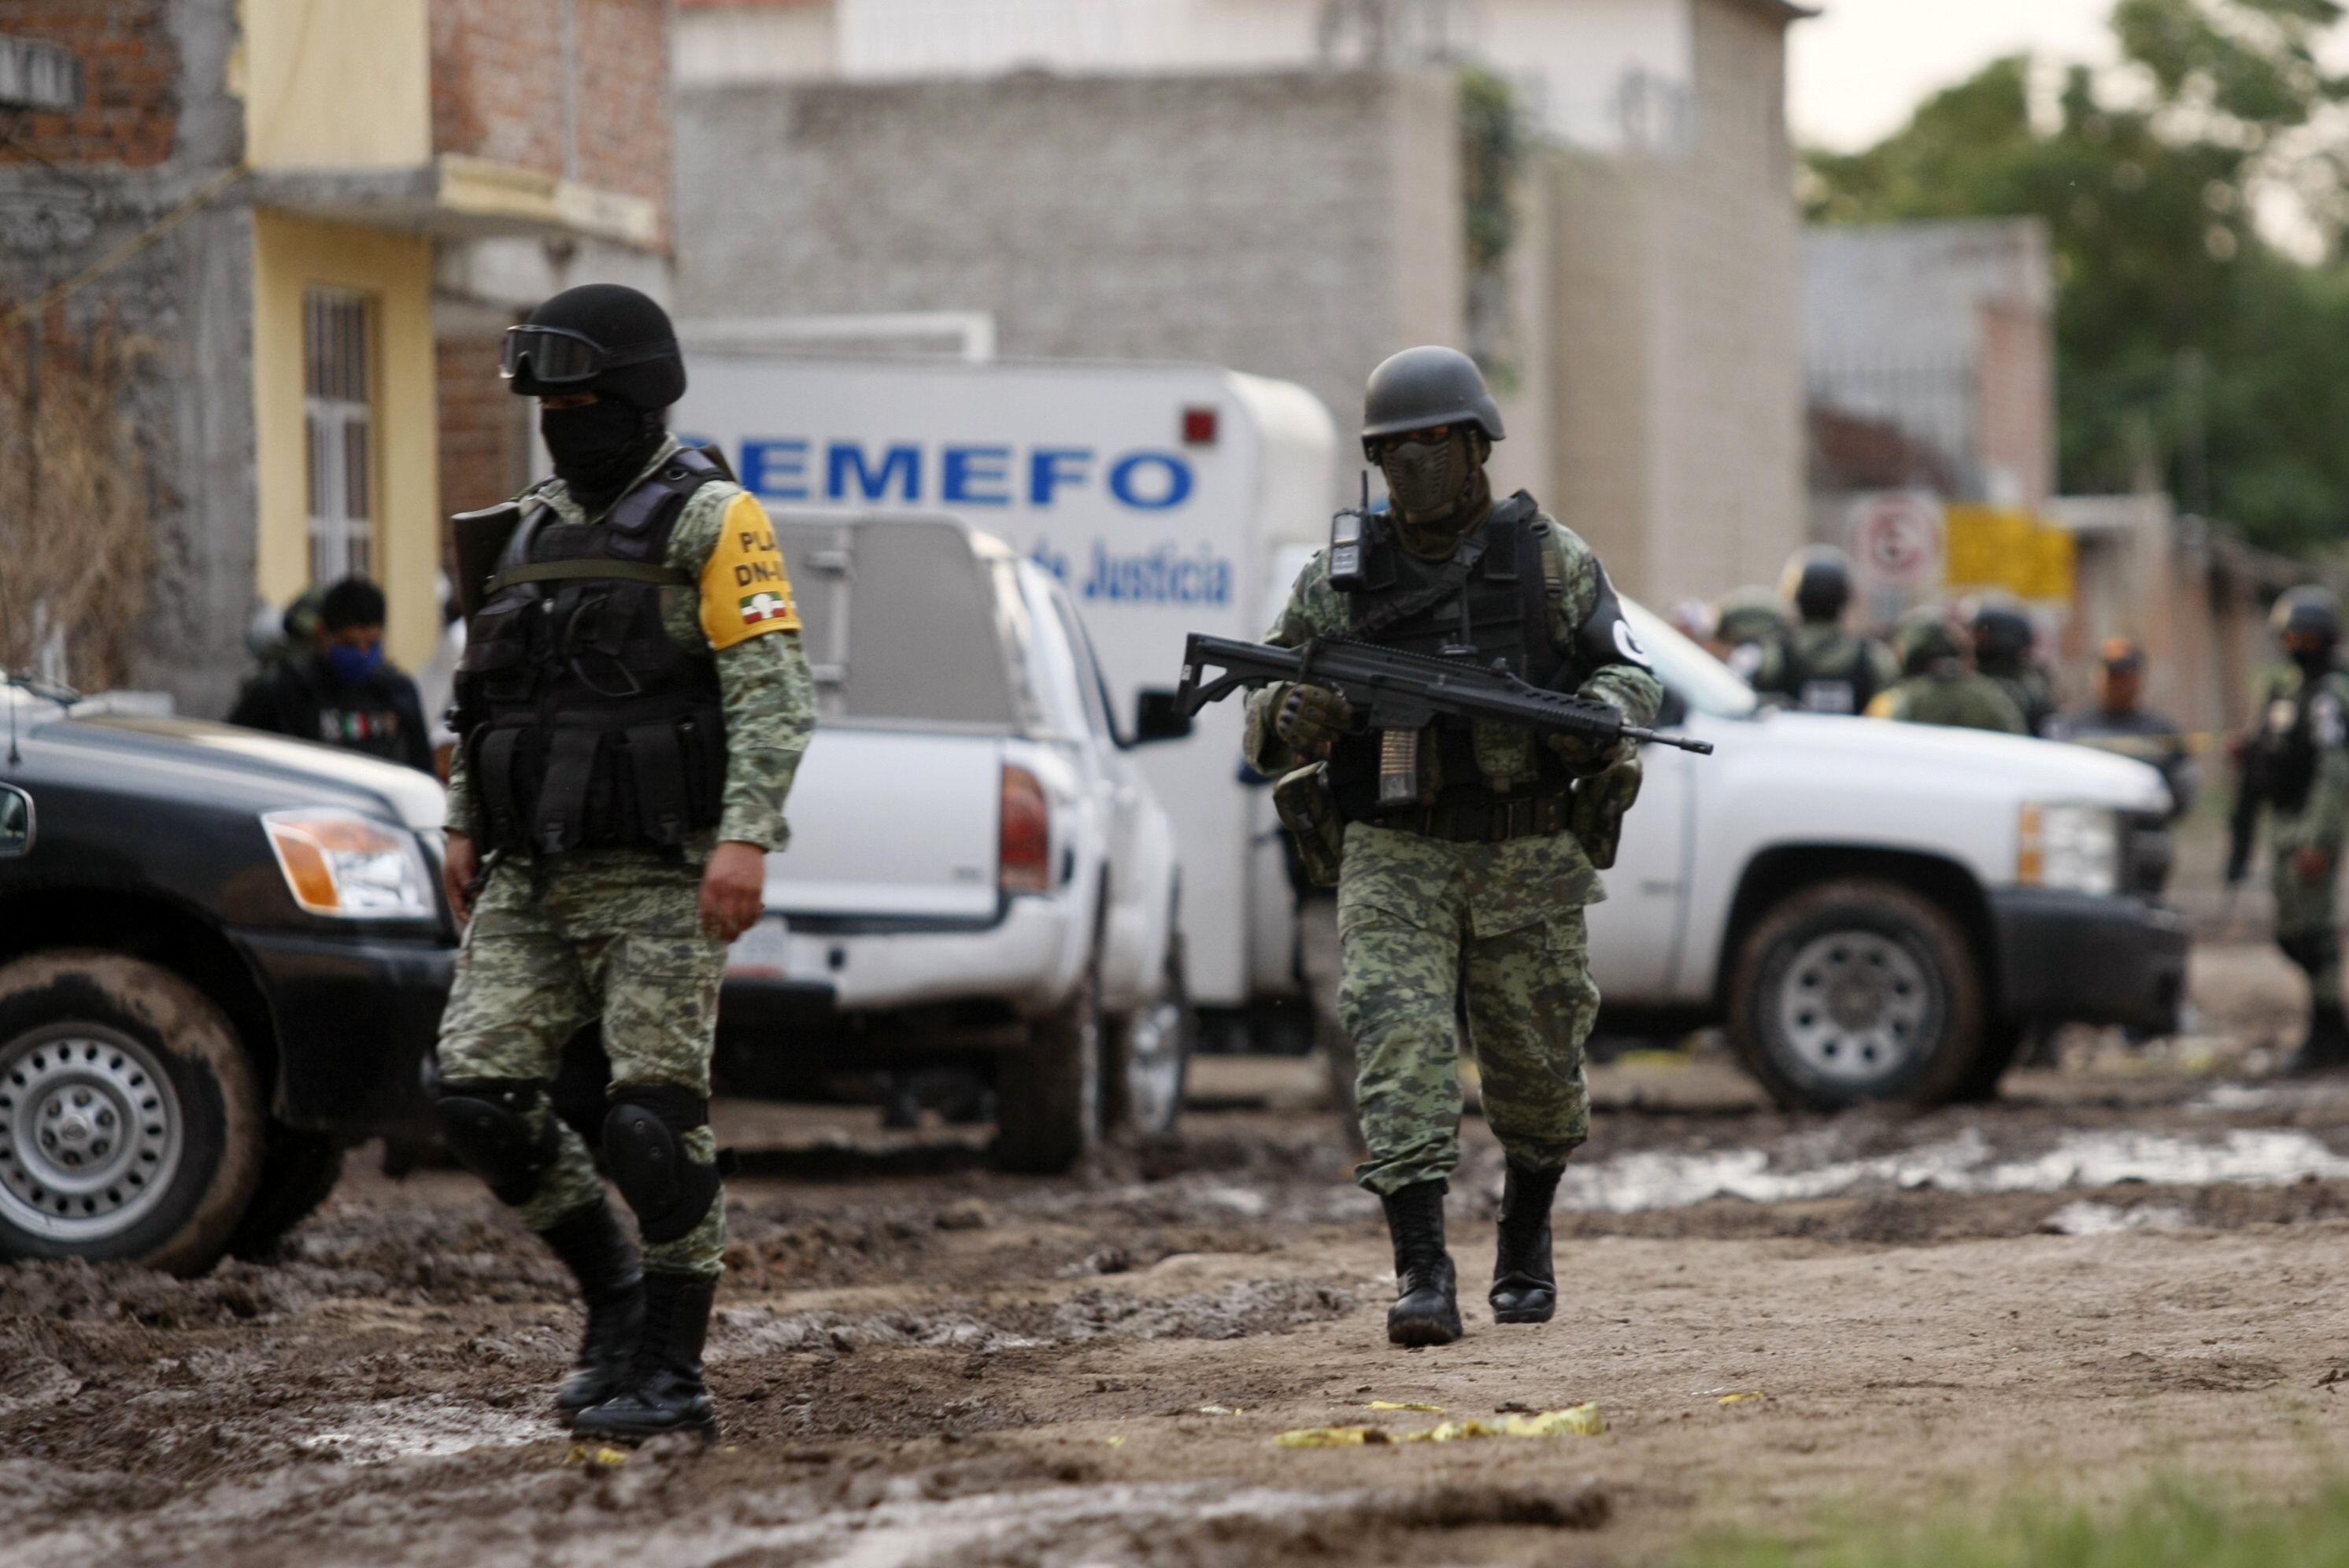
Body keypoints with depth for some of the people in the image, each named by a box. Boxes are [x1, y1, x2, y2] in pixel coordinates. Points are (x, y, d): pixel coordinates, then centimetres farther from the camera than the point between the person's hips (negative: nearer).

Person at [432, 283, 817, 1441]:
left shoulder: (710, 520, -5)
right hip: (529, 880, 7)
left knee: (655, 1119, -7)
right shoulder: (533, 528, 17)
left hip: (656, 879, -7)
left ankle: (671, 1371, 2)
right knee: (478, 1092, -4)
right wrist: (465, 824, 15)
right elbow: (480, 689, 25)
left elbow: (773, 692, -13)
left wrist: (747, 835, -23)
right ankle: (612, 1290, 16)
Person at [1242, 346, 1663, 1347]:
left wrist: (1596, 719, -18)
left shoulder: (1549, 560, 2)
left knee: (1539, 1071, 9)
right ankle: (1423, 1276, -23)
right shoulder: (1339, 581, 4)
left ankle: (1526, 1242, 36)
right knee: (1400, 1043, -18)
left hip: (1529, 858, 0)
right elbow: (1266, 736, 6)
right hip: (1397, 855, 0)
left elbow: (1632, 675, 5)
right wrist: (1291, 717, -19)